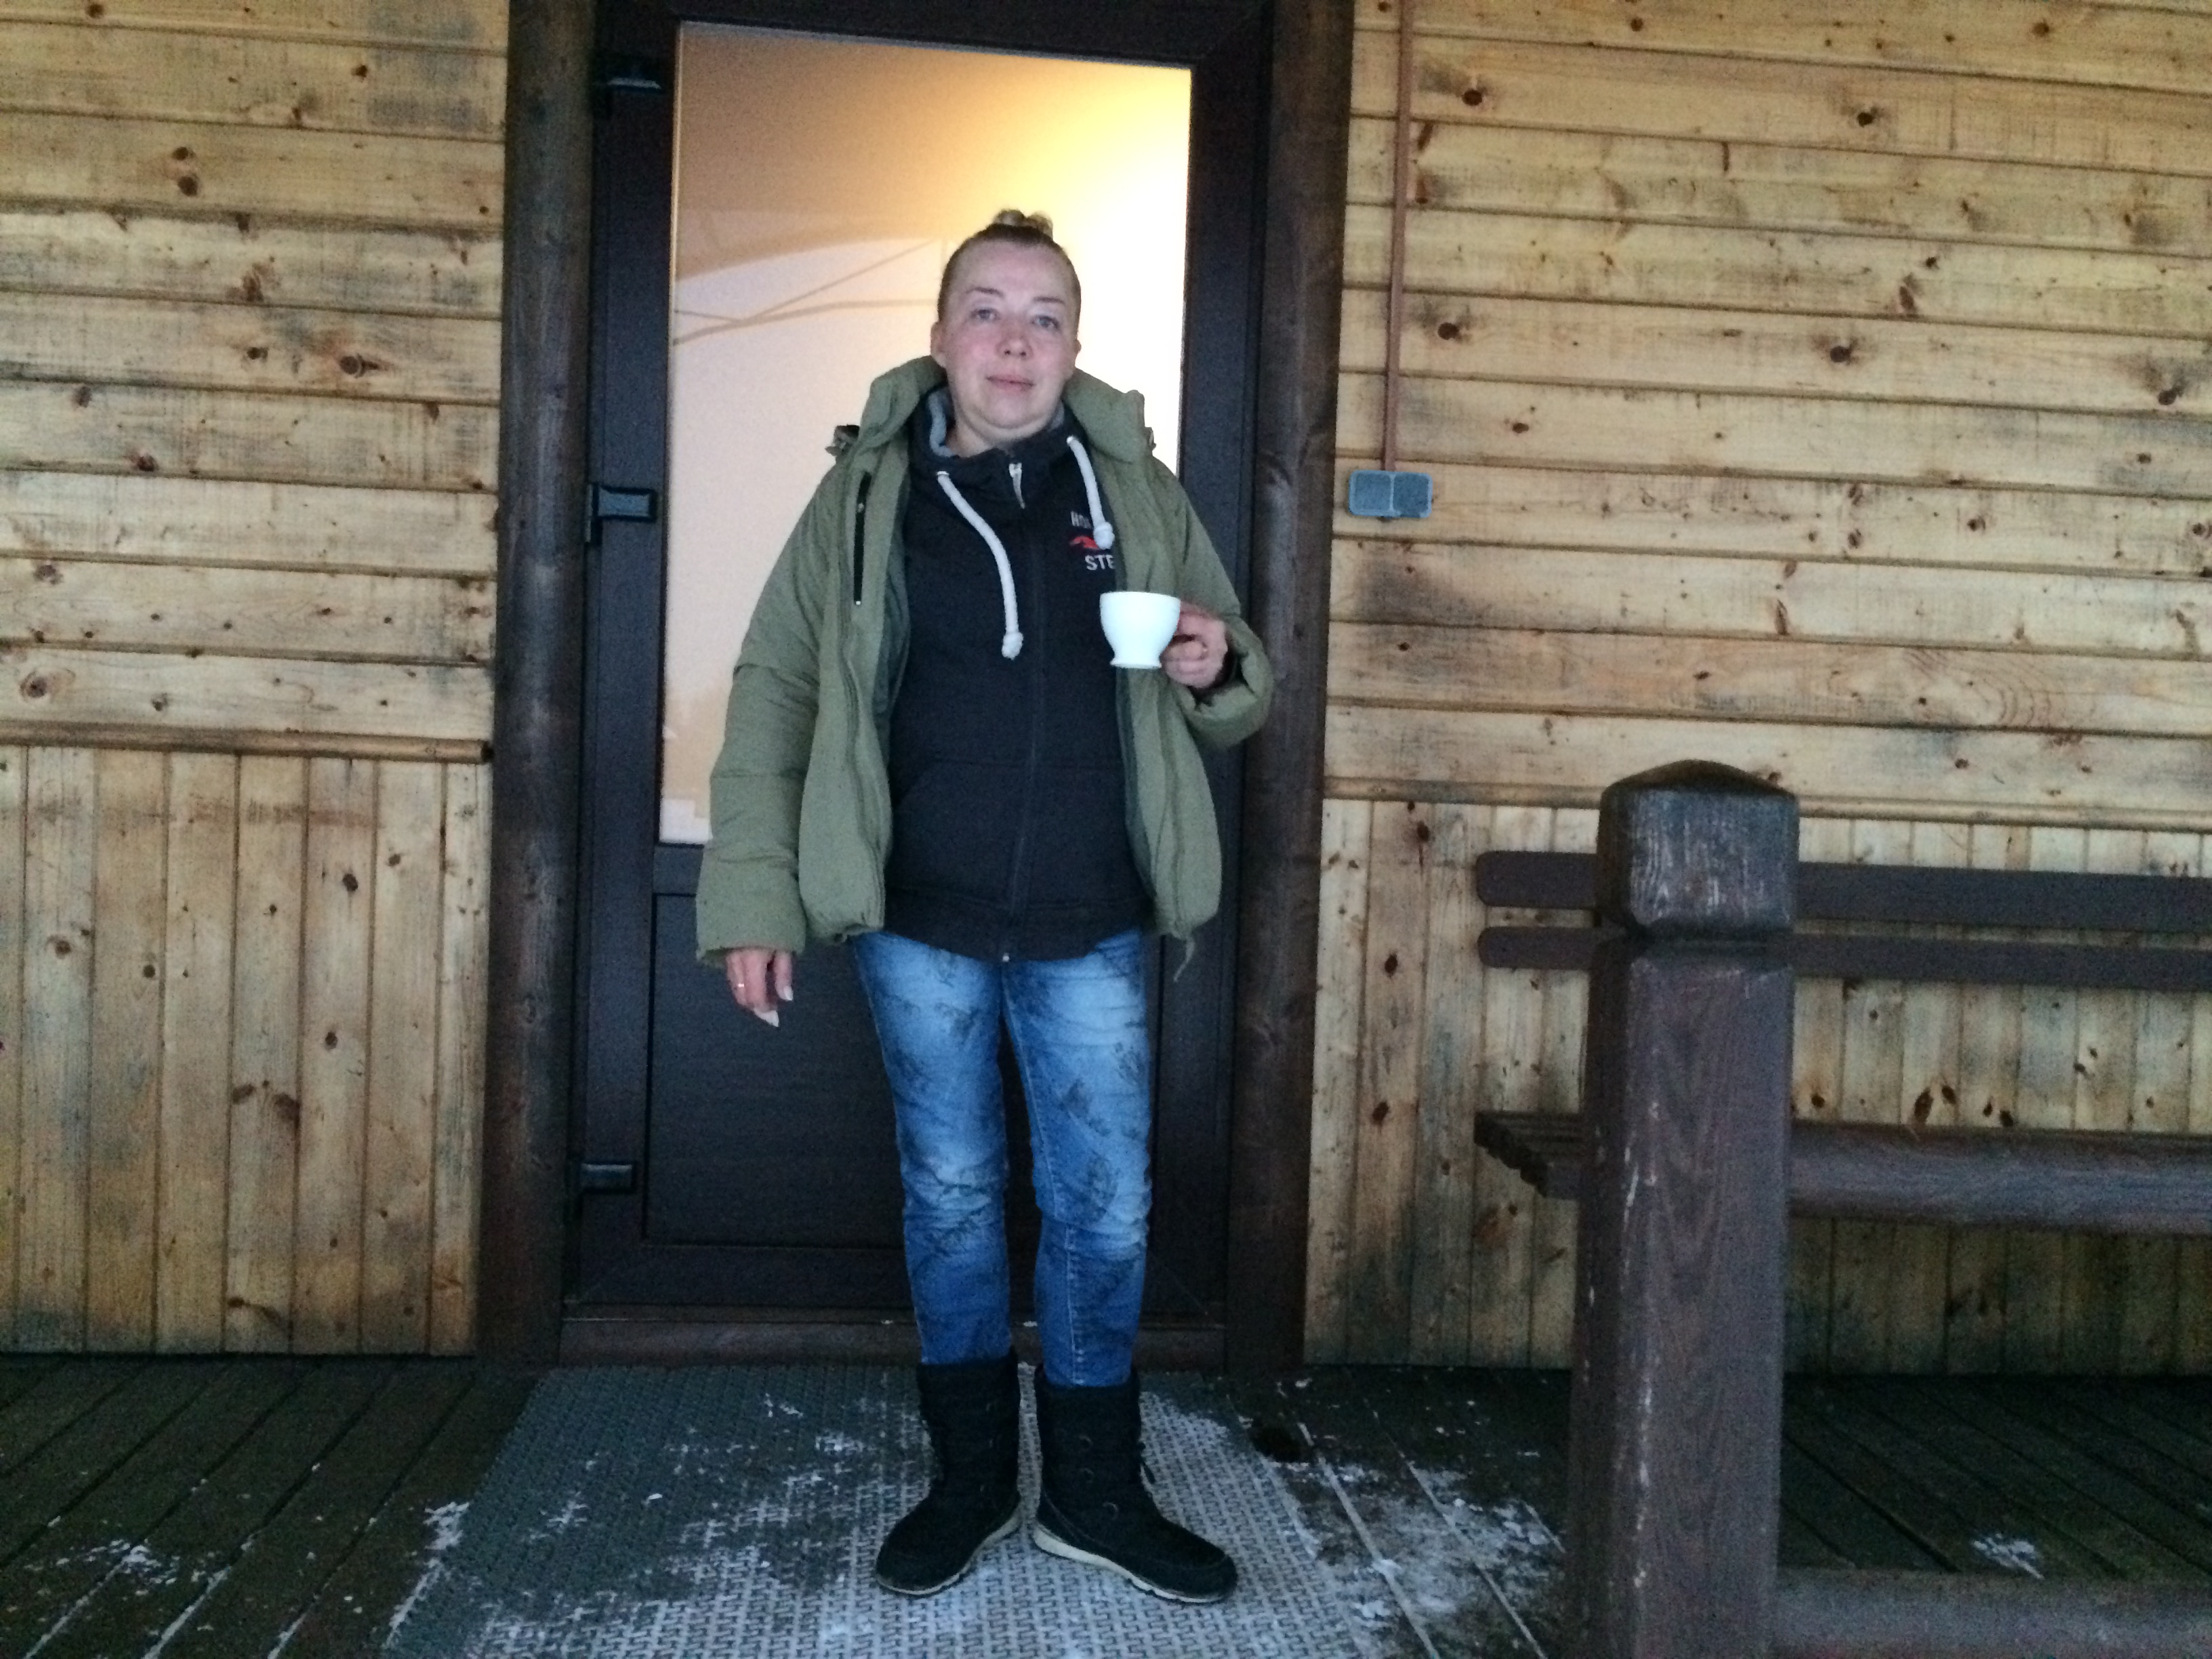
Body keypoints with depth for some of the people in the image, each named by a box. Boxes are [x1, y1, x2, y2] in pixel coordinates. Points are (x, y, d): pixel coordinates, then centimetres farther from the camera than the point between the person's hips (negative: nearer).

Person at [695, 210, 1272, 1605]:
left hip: (1089, 930, 1)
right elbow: (775, 694, 0)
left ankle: (1096, 1491, 27)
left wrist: (1217, 670, -14)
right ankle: (973, 1481, 30)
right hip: (921, 924, 0)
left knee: (1106, 1209, 7)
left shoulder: (1138, 490, 3)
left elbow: (1236, 699, 11)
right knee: (951, 1199, 12)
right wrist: (755, 899, -6)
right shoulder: (868, 491, 0)